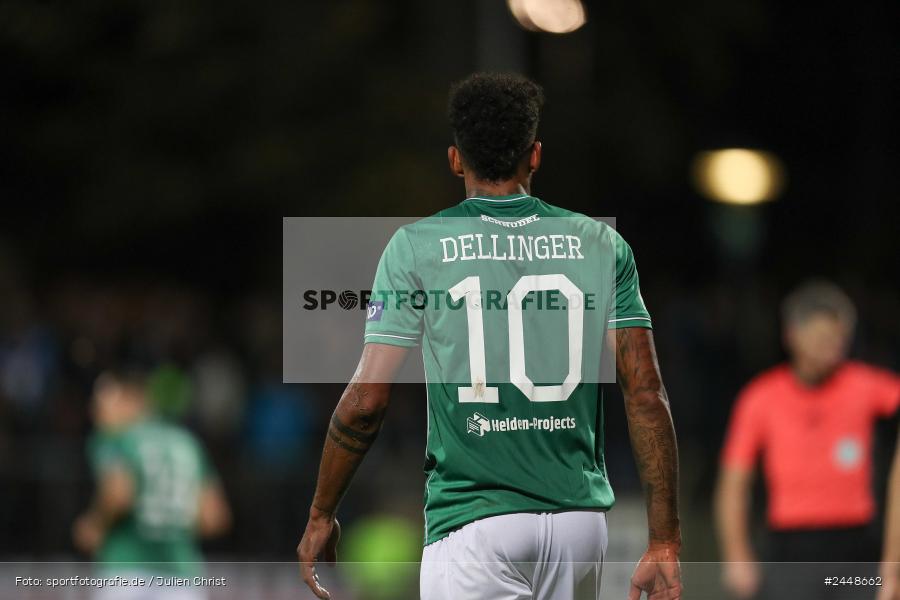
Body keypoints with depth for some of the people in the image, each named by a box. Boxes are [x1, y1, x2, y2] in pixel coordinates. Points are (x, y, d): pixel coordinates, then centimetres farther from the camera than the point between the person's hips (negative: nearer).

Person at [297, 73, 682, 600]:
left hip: (472, 521, -3)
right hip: (580, 518, 4)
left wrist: (321, 516, 8)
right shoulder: (602, 245, 5)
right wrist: (665, 542, 0)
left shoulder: (416, 246, -1)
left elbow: (366, 401, -5)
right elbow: (647, 396, -1)